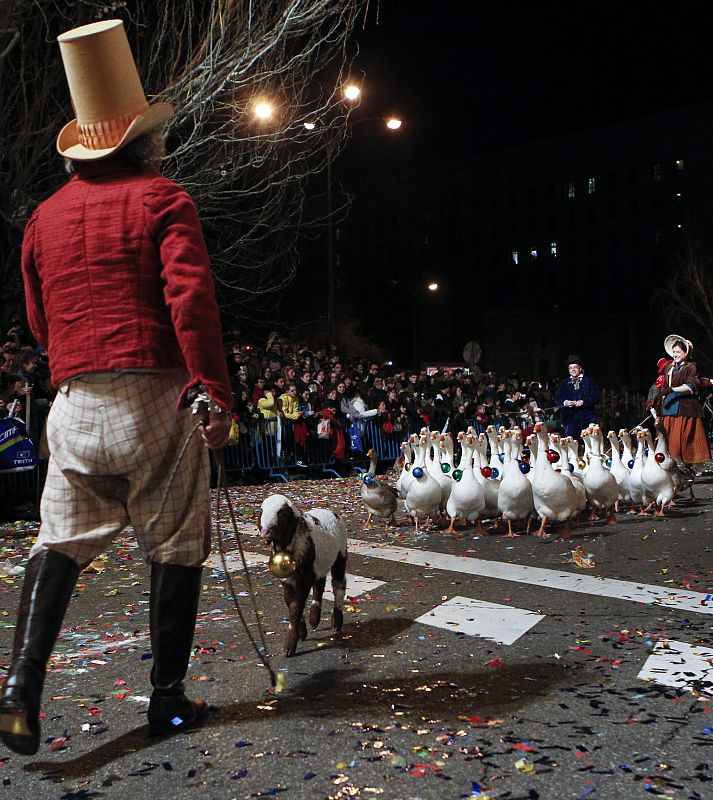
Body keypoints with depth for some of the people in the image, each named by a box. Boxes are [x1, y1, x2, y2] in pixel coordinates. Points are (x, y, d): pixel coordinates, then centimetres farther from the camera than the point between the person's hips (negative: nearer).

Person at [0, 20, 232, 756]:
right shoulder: (161, 199, 0)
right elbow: (191, 299, -14)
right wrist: (216, 393, -16)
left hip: (74, 399, 5)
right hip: (153, 393, -4)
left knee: (60, 541, 11)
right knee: (175, 547, 7)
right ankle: (167, 698, 15)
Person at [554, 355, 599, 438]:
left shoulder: (589, 382, 10)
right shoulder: (564, 384, 17)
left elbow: (596, 397, 0)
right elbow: (557, 399, 10)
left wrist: (583, 401, -16)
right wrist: (564, 402, -12)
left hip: (587, 419, -1)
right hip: (569, 418, 2)